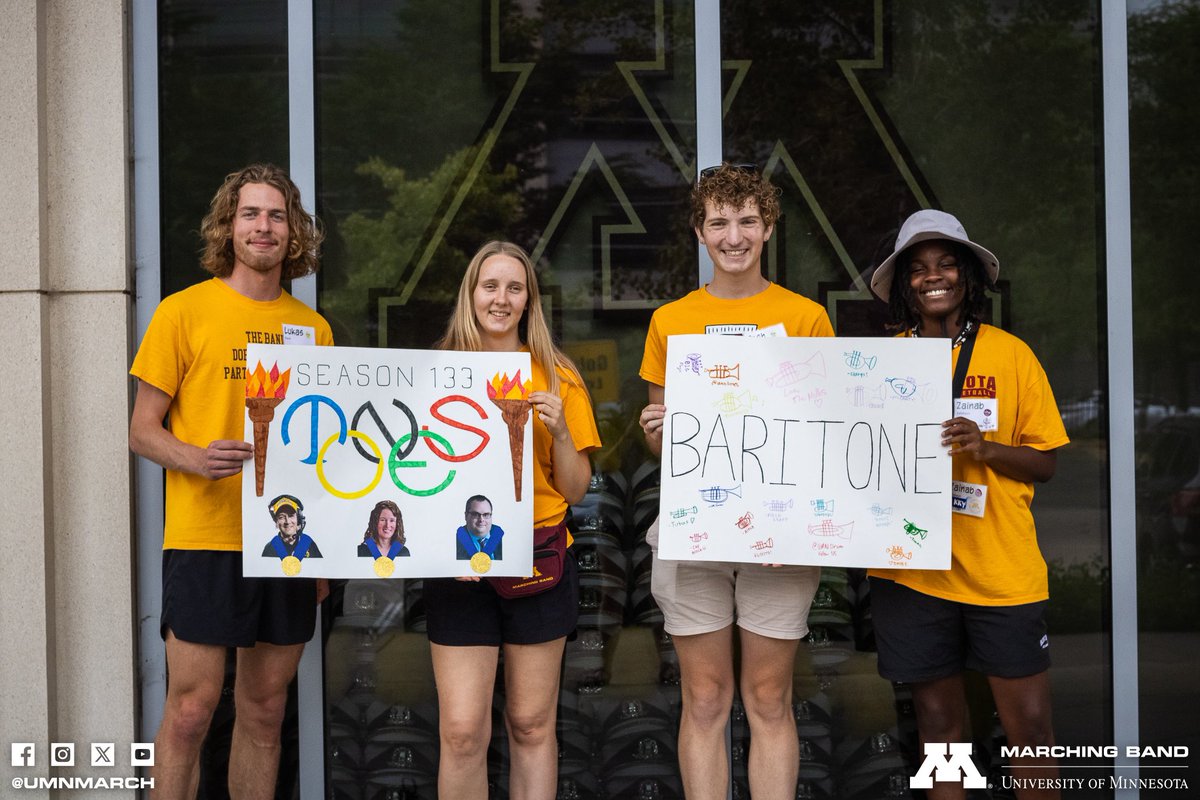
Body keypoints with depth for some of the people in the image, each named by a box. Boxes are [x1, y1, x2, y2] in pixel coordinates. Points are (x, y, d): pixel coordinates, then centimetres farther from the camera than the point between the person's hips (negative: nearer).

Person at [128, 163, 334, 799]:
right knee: (190, 709, -3)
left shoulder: (313, 329, 11)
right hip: (205, 537, -4)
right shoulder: (184, 311, 0)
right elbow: (142, 430, 0)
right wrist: (197, 459, -20)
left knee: (264, 712, 11)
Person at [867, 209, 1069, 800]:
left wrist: (984, 448, -15)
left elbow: (1045, 462, 2)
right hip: (911, 568, 1)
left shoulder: (1010, 354, 2)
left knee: (1029, 724, 2)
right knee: (938, 719, 11)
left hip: (1001, 569, -1)